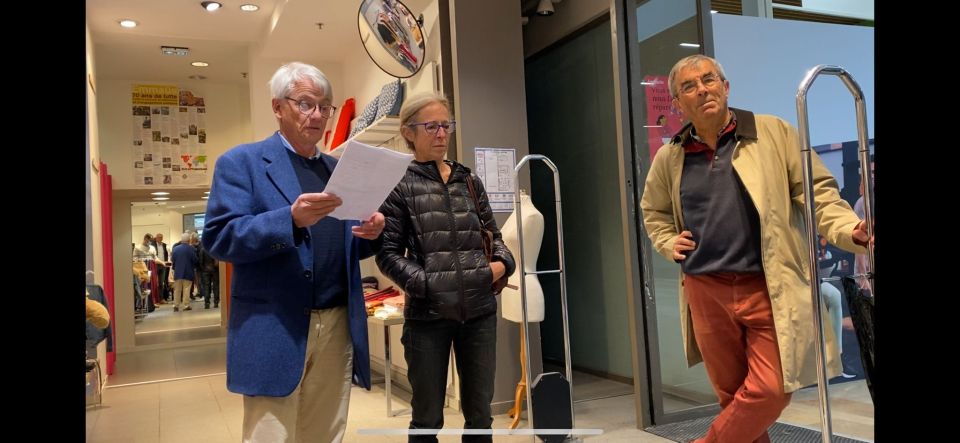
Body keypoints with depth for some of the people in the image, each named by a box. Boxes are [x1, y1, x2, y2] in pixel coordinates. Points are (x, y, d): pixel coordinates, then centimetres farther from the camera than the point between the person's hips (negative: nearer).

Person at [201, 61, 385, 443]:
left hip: (338, 328, 5)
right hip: (275, 333, -5)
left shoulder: (338, 169, 16)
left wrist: (370, 234, -5)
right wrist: (291, 219, -25)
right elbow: (219, 238, -11)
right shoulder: (241, 162, -1)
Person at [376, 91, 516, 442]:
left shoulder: (470, 181, 11)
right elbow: (388, 254, -5)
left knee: (479, 413, 14)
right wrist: (428, 284, -17)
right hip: (428, 315, -4)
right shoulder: (398, 185, -2)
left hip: (479, 311, 4)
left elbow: (493, 234, 16)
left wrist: (502, 263, -4)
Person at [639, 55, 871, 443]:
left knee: (771, 391, -6)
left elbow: (818, 192, -1)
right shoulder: (669, 157, 7)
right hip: (706, 291, 3)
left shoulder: (773, 132, -1)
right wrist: (668, 243, 6)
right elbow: (652, 209, 24)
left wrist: (851, 230, -17)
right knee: (732, 394, 12)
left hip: (768, 289, -2)